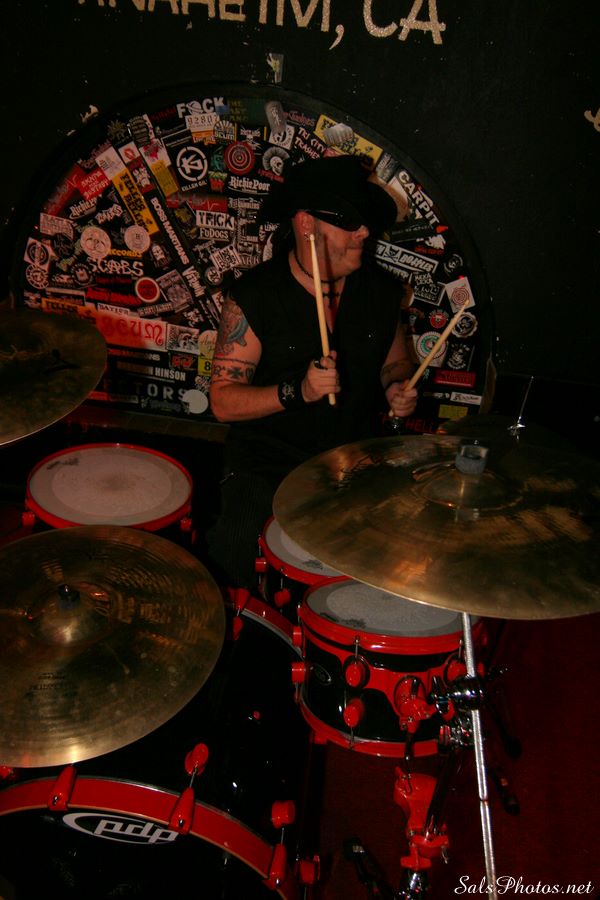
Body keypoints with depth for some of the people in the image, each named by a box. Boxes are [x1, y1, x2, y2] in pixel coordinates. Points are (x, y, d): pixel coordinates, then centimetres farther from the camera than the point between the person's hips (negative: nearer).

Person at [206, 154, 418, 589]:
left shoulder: (381, 288, 2)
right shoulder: (253, 296, -11)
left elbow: (396, 360, 19)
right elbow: (224, 401, -11)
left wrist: (399, 387, -4)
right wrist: (296, 392, -26)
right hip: (268, 459, -3)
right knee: (233, 561, -21)